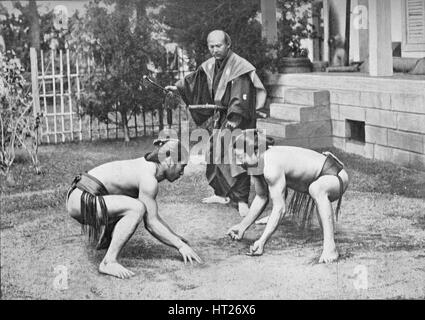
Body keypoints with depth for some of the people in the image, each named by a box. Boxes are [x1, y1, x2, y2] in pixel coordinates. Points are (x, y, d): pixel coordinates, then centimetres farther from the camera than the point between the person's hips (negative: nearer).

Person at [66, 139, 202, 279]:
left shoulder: (145, 166, 13)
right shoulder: (148, 178, -16)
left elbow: (153, 217, 20)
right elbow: (151, 224, -17)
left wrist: (178, 239, 17)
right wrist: (180, 246, -13)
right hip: (81, 200, -10)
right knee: (137, 209, -27)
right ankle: (108, 262, -26)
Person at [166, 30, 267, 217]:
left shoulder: (240, 67, -17)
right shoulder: (210, 66, 7)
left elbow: (241, 97, -23)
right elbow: (194, 80, 22)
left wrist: (234, 117, -28)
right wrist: (177, 87, 13)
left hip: (238, 119, -8)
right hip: (220, 118, 8)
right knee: (216, 156, 12)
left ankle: (241, 200, -9)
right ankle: (222, 194, 26)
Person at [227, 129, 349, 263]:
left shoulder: (271, 168, -32)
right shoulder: (255, 164, -3)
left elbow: (280, 208, -30)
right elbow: (261, 198, 10)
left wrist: (261, 242, -31)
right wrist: (242, 226, 10)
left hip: (336, 177, -10)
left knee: (316, 189, -43)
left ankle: (330, 247, -42)